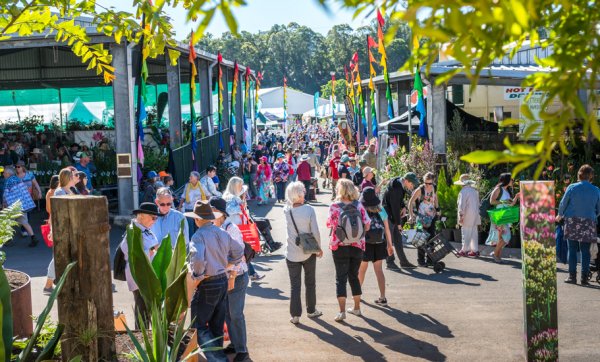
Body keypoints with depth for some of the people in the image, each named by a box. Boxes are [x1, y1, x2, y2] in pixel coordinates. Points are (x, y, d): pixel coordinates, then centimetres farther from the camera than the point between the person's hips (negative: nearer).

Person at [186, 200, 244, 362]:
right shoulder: (223, 233, 6)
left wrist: (197, 276, -16)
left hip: (207, 285, -7)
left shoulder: (199, 236, -18)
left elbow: (198, 259, -32)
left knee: (199, 326, 0)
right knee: (217, 326, 17)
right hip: (223, 281, 7)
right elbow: (239, 251, 16)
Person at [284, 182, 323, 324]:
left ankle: (295, 315, 7)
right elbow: (315, 231, -13)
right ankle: (311, 310, 29)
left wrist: (293, 201, 3)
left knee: (295, 285, 7)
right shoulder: (309, 209, -15)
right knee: (310, 283, 17)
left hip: (292, 255, 1)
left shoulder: (287, 210, -9)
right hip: (309, 253, -1)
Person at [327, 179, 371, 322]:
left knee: (341, 278, 3)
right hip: (357, 246, 3)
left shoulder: (334, 206, -11)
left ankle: (342, 311, -3)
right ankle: (357, 308, 25)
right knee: (354, 276, 17)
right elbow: (367, 225, -4)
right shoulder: (359, 205, -3)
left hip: (339, 246, -3)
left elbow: (329, 224, -3)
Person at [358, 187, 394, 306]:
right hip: (379, 244, 2)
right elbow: (387, 229, 0)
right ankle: (382, 297, 5)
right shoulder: (381, 211, -4)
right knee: (379, 270, 8)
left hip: (365, 244, -2)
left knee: (362, 269, 15)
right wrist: (390, 244, 9)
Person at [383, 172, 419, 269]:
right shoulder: (396, 188, -27)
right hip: (389, 215, -9)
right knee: (389, 239, -3)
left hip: (395, 213, 9)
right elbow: (395, 207, -26)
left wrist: (403, 207, 0)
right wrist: (398, 223, -22)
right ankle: (389, 262, 5)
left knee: (398, 238, 12)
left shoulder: (400, 184, 1)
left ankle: (403, 261, 17)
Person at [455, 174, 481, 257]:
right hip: (475, 216, 8)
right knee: (474, 233, 11)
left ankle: (464, 250, 3)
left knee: (466, 234, -2)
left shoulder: (463, 192, -14)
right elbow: (477, 203, 17)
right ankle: (475, 250, 14)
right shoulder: (474, 191, 11)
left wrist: (461, 216, -12)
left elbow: (461, 205, -16)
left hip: (467, 216, -8)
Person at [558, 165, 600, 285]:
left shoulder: (572, 188, -5)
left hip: (572, 222, -1)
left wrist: (560, 215, 20)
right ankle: (584, 277, 5)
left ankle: (572, 276, 5)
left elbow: (563, 204, 2)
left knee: (572, 249, 5)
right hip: (588, 223, 1)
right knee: (585, 251, 5)